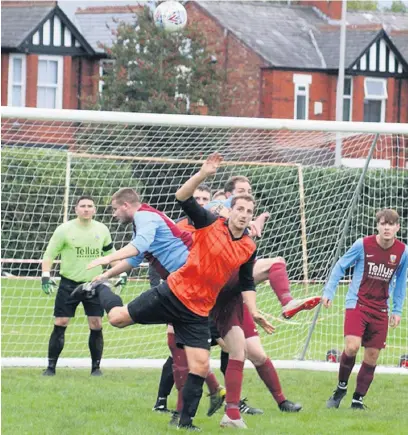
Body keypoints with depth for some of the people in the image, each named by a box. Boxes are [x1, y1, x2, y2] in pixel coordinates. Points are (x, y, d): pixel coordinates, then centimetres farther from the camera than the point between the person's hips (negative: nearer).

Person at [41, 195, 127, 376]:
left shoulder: (102, 230, 3)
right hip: (69, 284, -2)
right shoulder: (65, 230, -7)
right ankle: (51, 367, 2)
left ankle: (96, 367, 8)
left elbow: (111, 254, 17)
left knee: (96, 325, -4)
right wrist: (45, 276, -17)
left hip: (94, 284, 2)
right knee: (60, 324, -5)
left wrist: (121, 274, 9)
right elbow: (49, 254, -4)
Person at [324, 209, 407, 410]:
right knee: (352, 346, -22)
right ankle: (341, 387, 3)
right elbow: (340, 266, 1)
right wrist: (329, 292, -4)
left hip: (380, 310, 3)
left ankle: (358, 400, 16)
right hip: (357, 303, -3)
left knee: (372, 356, 2)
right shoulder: (363, 245, -11)